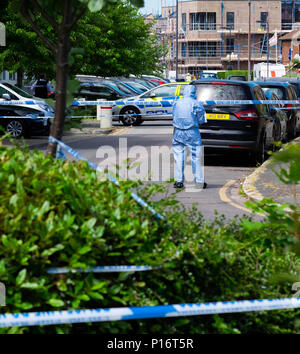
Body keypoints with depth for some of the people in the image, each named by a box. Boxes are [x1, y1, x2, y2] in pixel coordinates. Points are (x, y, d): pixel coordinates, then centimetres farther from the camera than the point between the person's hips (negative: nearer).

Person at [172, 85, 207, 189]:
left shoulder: (176, 103, 5)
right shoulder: (196, 104, -6)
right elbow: (201, 120, -2)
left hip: (178, 132, 3)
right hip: (192, 133, -3)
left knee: (179, 157, 7)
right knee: (196, 157, 3)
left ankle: (179, 181, 5)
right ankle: (199, 181, 3)